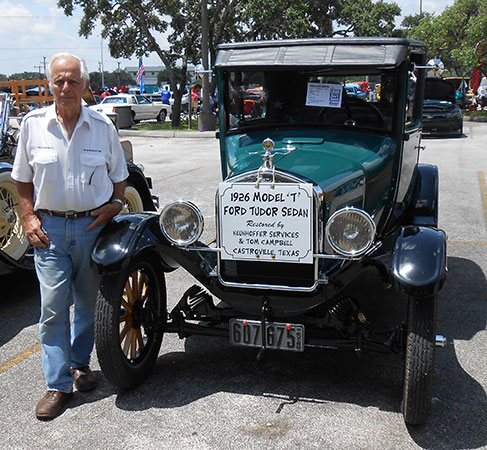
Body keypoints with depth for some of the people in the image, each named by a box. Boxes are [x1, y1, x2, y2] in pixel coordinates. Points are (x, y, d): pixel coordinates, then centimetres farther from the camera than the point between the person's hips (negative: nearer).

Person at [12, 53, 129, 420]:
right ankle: (58, 385, 8)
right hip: (49, 228, 0)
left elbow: (119, 175, 12)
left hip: (94, 226, 1)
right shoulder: (33, 124, 1)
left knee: (88, 303, 12)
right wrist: (29, 217, -2)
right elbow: (23, 179, 9)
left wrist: (115, 205, -4)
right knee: (53, 306, -2)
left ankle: (80, 363, 34)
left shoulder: (103, 126, 1)